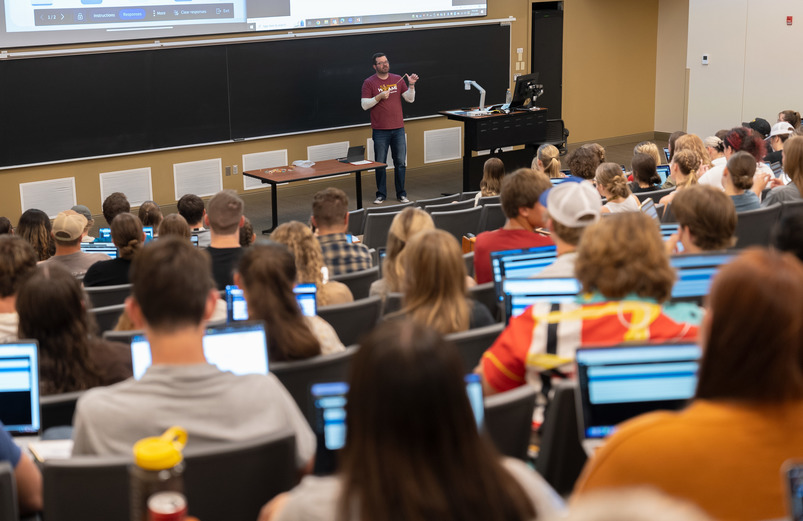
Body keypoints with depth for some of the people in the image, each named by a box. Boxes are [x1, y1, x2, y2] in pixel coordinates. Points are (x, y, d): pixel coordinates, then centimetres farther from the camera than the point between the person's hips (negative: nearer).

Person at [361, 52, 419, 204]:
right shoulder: (369, 83, -2)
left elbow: (410, 99, 6)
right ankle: (381, 194, 12)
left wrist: (411, 85, -9)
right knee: (380, 164, 2)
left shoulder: (398, 79, 8)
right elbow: (364, 105, -6)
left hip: (398, 129, 3)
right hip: (380, 131, -3)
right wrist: (379, 97, -18)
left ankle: (401, 194, 15)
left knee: (400, 163, 6)